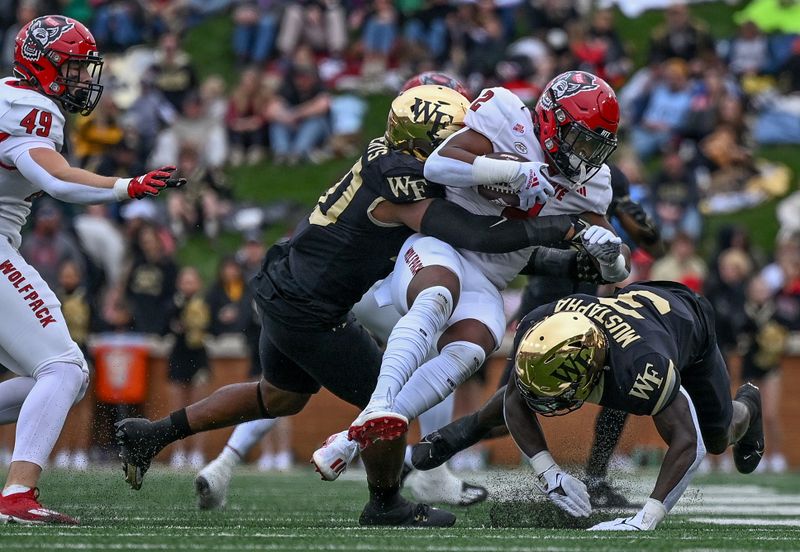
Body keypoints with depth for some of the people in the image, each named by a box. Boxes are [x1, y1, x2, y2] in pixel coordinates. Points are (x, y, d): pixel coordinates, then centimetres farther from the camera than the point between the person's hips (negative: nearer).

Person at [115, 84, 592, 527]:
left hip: (284, 289, 10)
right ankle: (386, 506, 23)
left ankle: (153, 434, 33)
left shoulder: (388, 161, 1)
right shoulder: (401, 187, -25)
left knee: (281, 397, 28)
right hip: (309, 315, -10)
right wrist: (555, 229, -23)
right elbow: (476, 235, -30)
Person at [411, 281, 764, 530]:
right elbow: (515, 401, -23)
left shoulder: (643, 369, -53)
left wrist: (644, 521, -55)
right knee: (526, 391, -2)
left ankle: (746, 406, 50)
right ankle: (468, 429, 29)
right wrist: (546, 472, -36)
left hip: (688, 324, -3)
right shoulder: (535, 331, -39)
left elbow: (687, 443, -48)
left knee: (715, 441, 13)